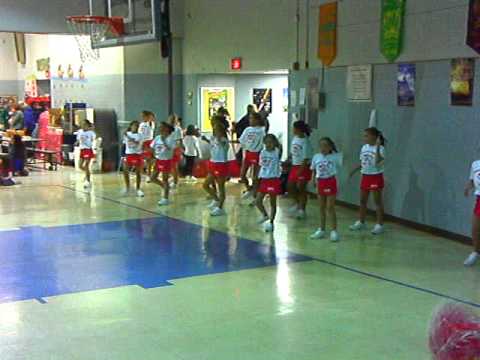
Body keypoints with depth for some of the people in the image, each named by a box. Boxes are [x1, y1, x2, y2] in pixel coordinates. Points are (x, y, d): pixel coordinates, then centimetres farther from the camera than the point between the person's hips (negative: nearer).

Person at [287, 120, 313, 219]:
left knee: (301, 188, -1)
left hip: (304, 167, -8)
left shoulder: (305, 141, -18)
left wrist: (300, 170, -22)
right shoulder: (295, 138, 5)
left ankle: (302, 210, 10)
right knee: (290, 186, 11)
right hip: (295, 166, 8)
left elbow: (306, 158, -19)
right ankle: (297, 204, 33)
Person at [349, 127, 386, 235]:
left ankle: (379, 225, 7)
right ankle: (361, 222, 26)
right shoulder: (364, 148, 7)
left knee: (378, 202, 0)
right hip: (365, 177, 7)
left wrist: (377, 147, -38)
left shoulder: (379, 148, -15)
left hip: (376, 177, -7)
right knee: (362, 201, 14)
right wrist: (354, 170, 5)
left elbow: (378, 161, -32)